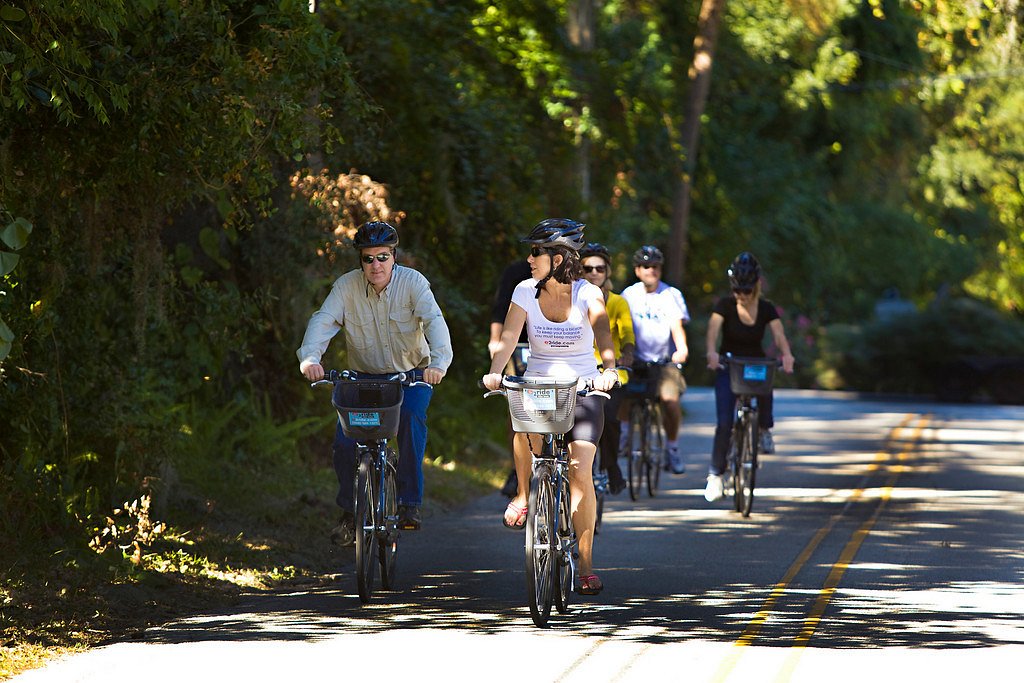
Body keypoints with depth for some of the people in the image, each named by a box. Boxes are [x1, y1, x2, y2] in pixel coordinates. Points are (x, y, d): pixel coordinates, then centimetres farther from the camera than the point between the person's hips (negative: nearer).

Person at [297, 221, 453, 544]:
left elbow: (434, 321, -28)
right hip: (364, 376, 2)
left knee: (411, 419, -31)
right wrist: (309, 357, -42)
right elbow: (323, 320, -22)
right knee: (344, 441, -14)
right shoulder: (347, 286, -10)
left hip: (412, 375, -2)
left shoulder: (412, 282, -16)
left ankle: (410, 502, -19)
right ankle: (349, 513, 7)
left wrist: (438, 361, -47)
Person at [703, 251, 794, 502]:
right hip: (727, 367, -1)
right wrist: (712, 352, -46)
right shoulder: (725, 305, -9)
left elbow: (779, 334, -17)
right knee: (724, 423, -14)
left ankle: (764, 429, -4)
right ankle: (715, 474, -5)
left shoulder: (766, 309, -4)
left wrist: (786, 354, -39)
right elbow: (713, 328, -25)